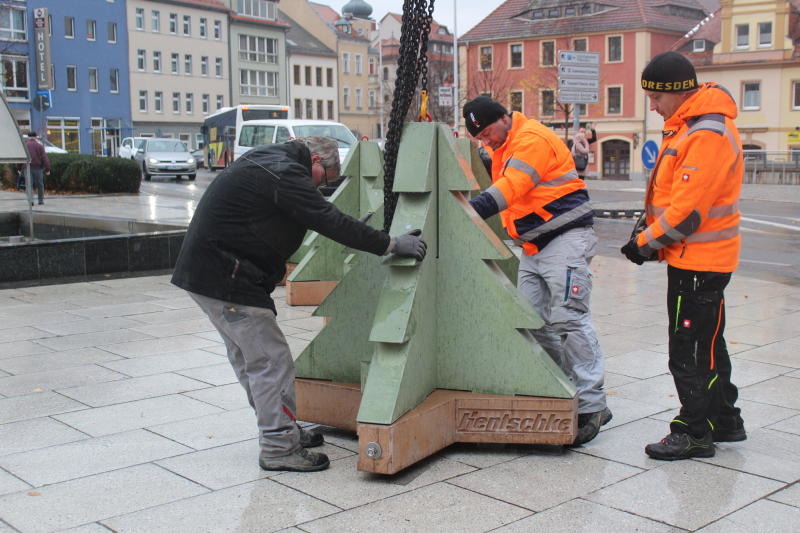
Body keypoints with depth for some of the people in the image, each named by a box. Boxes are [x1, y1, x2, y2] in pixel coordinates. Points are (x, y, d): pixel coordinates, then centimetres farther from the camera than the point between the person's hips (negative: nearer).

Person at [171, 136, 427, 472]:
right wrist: (391, 244, -16)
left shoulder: (267, 159, 15)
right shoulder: (285, 174, -17)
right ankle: (279, 449, 2)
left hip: (204, 270, 11)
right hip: (225, 279, -11)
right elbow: (331, 223, -21)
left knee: (250, 360, 17)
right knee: (271, 360, -5)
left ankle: (283, 431, 28)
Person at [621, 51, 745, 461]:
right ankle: (725, 422, 31)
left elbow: (686, 210, -25)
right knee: (707, 343, 18)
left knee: (689, 350, -2)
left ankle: (695, 433, 9)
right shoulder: (690, 126, 11)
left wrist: (646, 243, -14)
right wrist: (648, 234, 7)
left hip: (698, 263, -10)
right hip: (694, 257, 10)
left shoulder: (707, 135, -22)